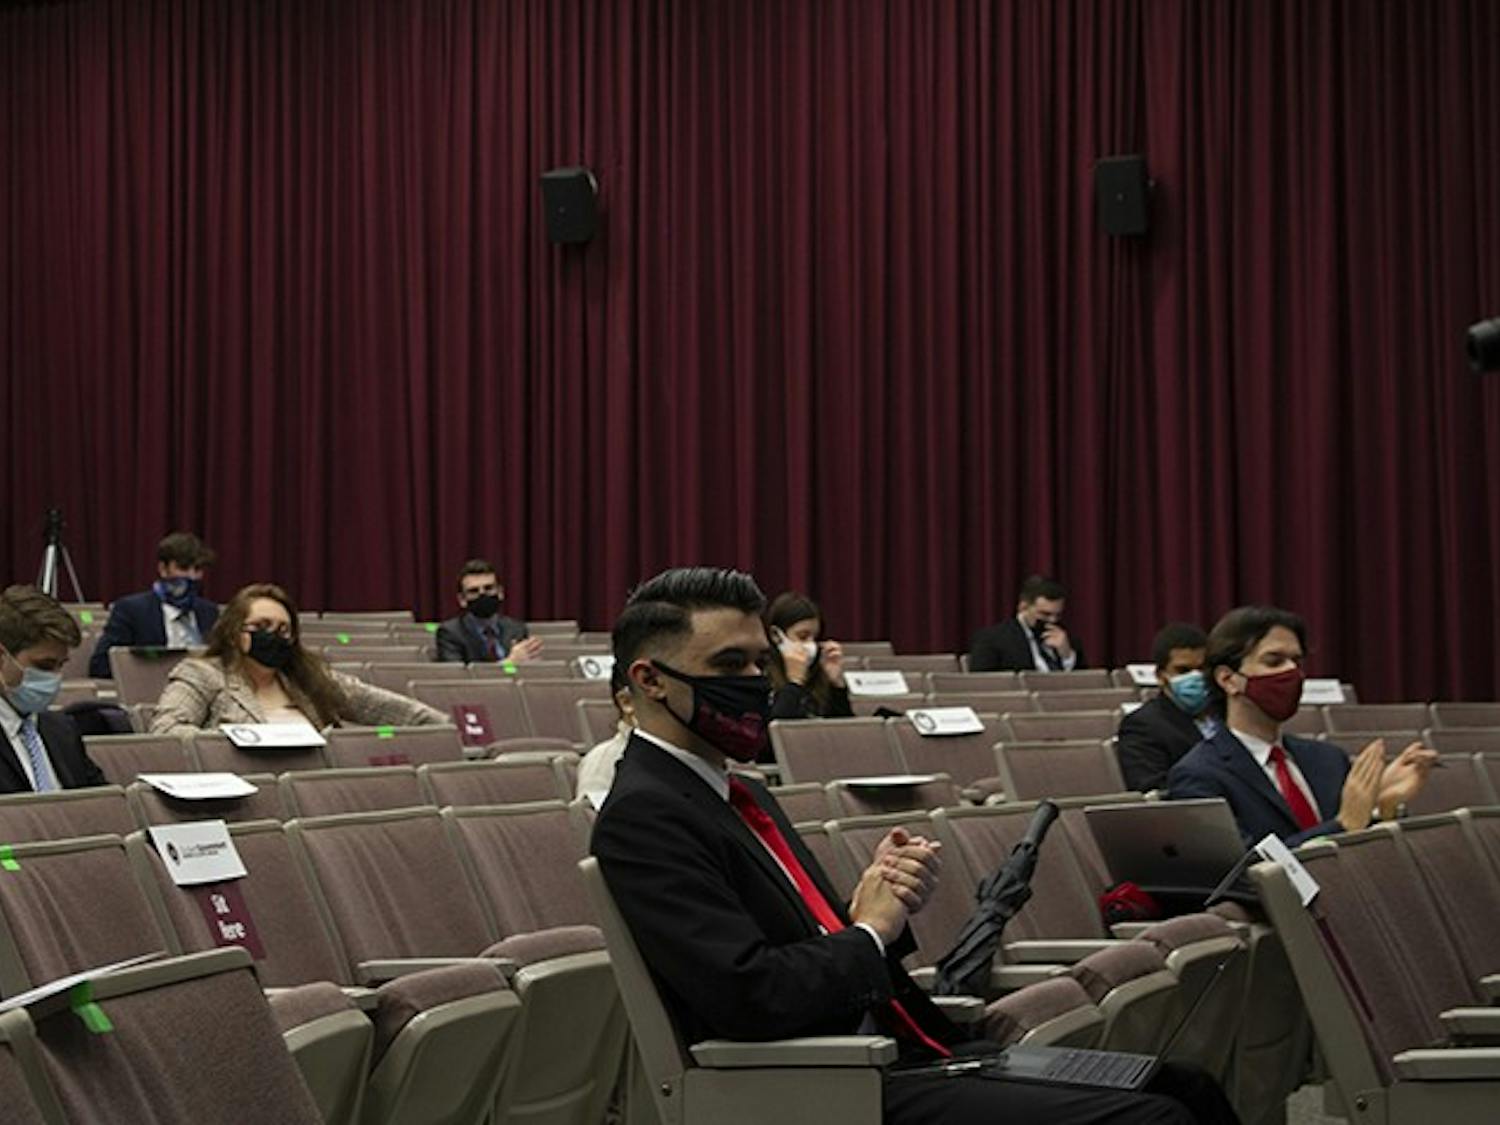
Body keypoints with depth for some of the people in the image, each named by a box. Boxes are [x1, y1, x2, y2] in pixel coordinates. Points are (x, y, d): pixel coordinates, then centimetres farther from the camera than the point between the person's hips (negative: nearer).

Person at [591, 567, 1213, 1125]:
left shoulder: (741, 796, 18)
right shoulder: (642, 818, -13)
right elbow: (752, 995, -23)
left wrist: (885, 898, -1)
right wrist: (869, 930, -6)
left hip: (900, 1053, 10)